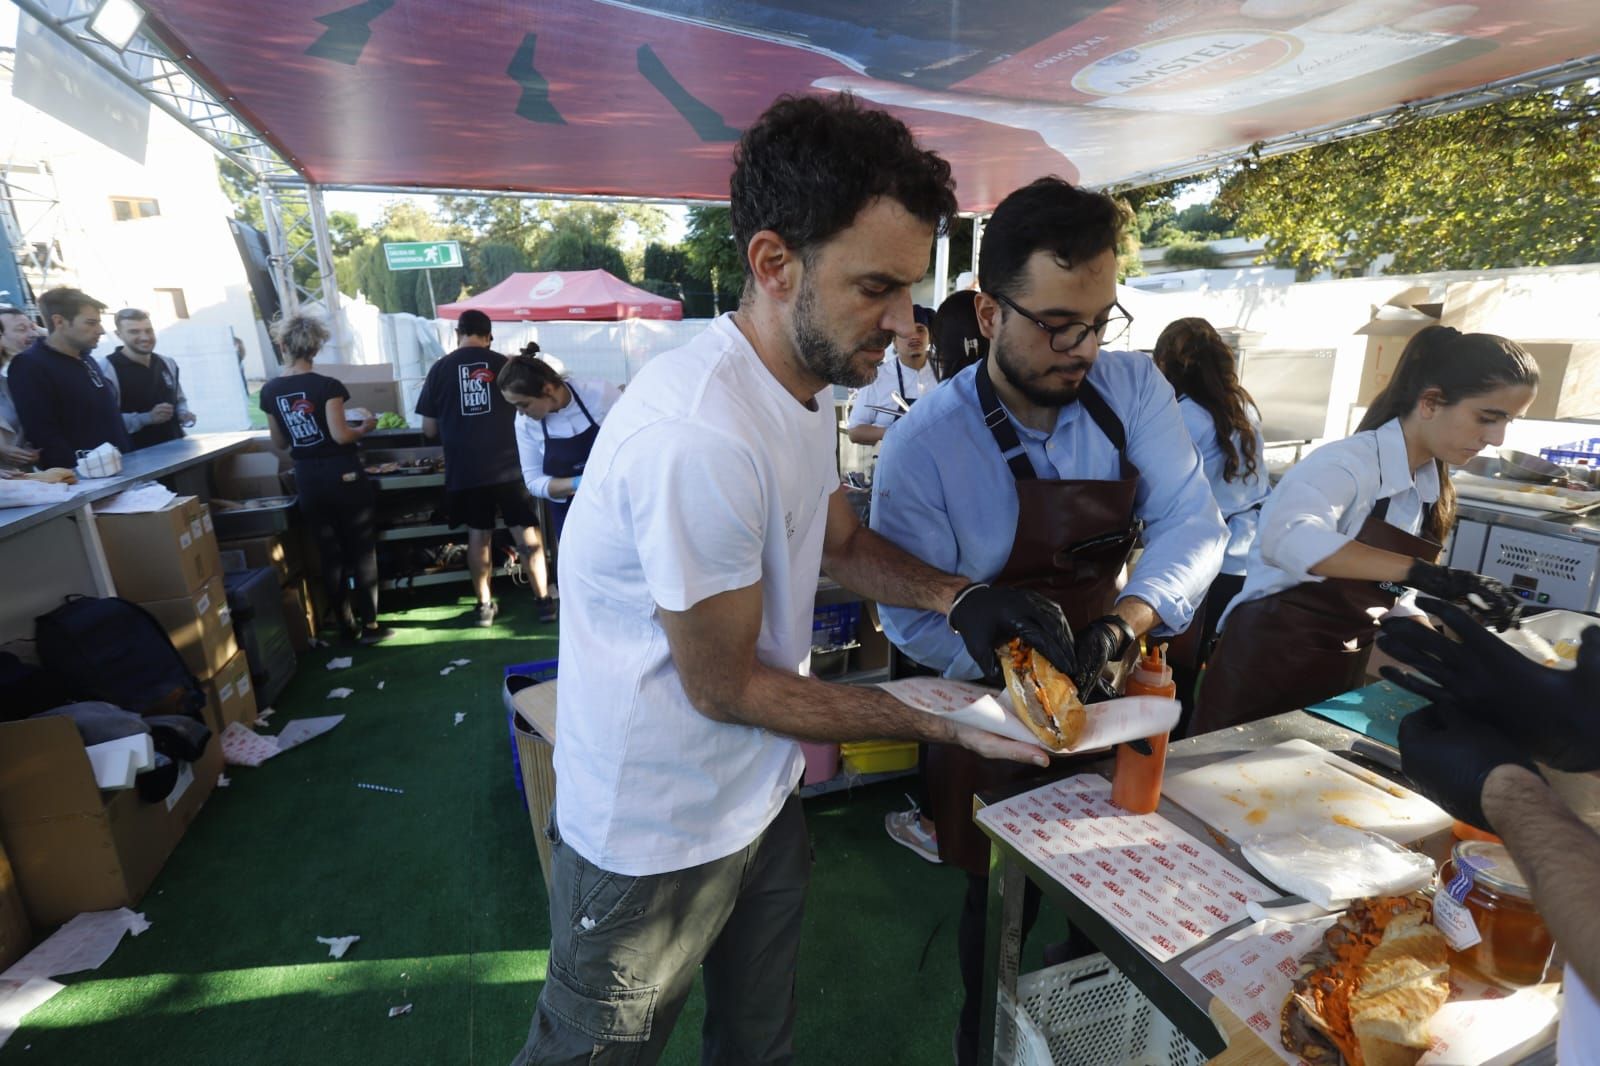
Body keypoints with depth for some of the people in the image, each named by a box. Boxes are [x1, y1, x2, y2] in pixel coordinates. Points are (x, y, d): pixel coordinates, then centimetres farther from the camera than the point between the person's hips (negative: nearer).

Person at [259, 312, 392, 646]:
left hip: (307, 480, 5)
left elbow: (280, 442, 11)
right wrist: (365, 427, 1)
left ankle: (348, 626, 19)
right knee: (362, 550, 6)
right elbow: (340, 435, -18)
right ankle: (369, 625, 8)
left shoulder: (270, 391, 3)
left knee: (330, 554, 12)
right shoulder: (327, 385, -13)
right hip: (343, 475, -4)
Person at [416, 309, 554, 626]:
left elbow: (429, 430, 4)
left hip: (465, 470, 1)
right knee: (526, 533, 4)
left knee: (478, 535, 12)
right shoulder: (504, 364, 1)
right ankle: (544, 600, 7)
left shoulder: (439, 369, 1)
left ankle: (485, 605, 19)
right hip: (508, 465, -1)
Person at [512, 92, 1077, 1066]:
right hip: (657, 839, -7)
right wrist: (938, 720, -19)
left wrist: (960, 597, -9)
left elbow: (841, 542, 9)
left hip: (762, 796, 7)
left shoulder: (807, 385, -1)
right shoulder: (699, 436, -33)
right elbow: (725, 686, -23)